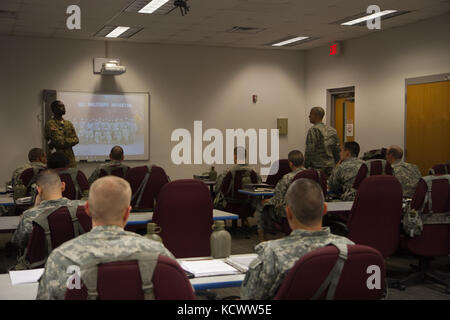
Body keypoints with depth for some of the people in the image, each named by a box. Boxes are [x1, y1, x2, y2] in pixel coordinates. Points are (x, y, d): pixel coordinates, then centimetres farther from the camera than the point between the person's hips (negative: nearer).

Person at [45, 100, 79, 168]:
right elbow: (58, 141, -16)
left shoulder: (68, 123, 15)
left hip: (70, 158, 6)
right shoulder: (50, 124, -6)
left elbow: (76, 140, 5)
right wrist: (69, 140, -2)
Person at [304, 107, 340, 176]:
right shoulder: (332, 130, 12)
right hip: (331, 167, 7)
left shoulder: (313, 130, -11)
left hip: (317, 166, -7)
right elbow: (337, 150, 14)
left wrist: (306, 166, -8)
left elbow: (310, 150, -15)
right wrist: (335, 165, 21)